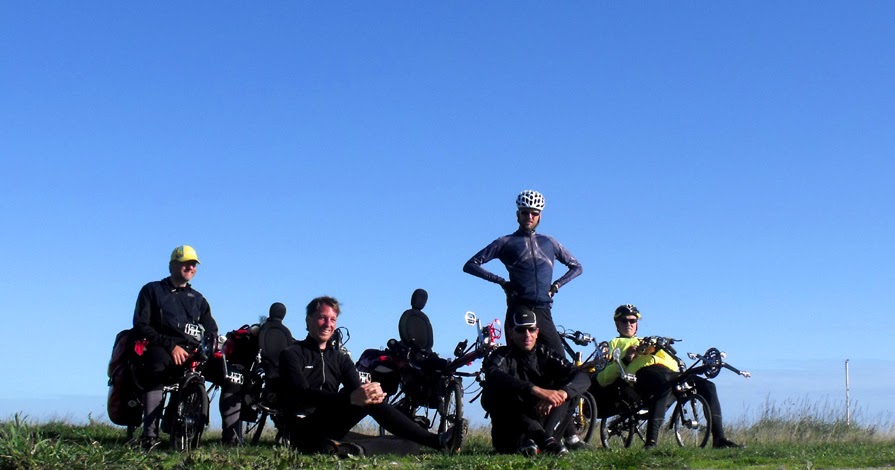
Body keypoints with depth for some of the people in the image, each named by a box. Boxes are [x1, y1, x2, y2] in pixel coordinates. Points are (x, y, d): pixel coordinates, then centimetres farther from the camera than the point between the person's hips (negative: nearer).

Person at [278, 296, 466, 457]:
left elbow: (356, 390, 0)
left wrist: (373, 392, -27)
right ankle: (436, 441, -27)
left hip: (330, 432, 6)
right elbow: (303, 395, -18)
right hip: (304, 432, -6)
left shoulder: (341, 358, 18)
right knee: (368, 402, -25)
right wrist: (351, 398, -33)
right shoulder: (292, 354, 0)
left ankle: (356, 449, -41)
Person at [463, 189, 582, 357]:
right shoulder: (506, 242, 10)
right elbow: (470, 265, 8)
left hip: (543, 311, 2)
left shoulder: (549, 242, 19)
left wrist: (556, 285, 12)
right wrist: (500, 281, -1)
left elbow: (576, 267, 29)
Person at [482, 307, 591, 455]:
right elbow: (493, 376, -31)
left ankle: (536, 441, -35)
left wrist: (561, 393, -35)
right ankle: (546, 439, -45)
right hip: (508, 439, -3)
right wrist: (536, 390, -45)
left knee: (565, 390, -14)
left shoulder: (545, 354, 4)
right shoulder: (502, 356, -4)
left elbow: (583, 378, -11)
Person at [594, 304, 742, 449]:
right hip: (643, 373, -6)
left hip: (668, 371, 6)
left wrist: (657, 348, 4)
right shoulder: (615, 343, 27)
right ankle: (651, 442, -49)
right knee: (665, 387, -41)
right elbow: (602, 380, 8)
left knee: (707, 386, -15)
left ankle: (719, 439, -16)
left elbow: (673, 363, 24)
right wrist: (626, 359, -3)